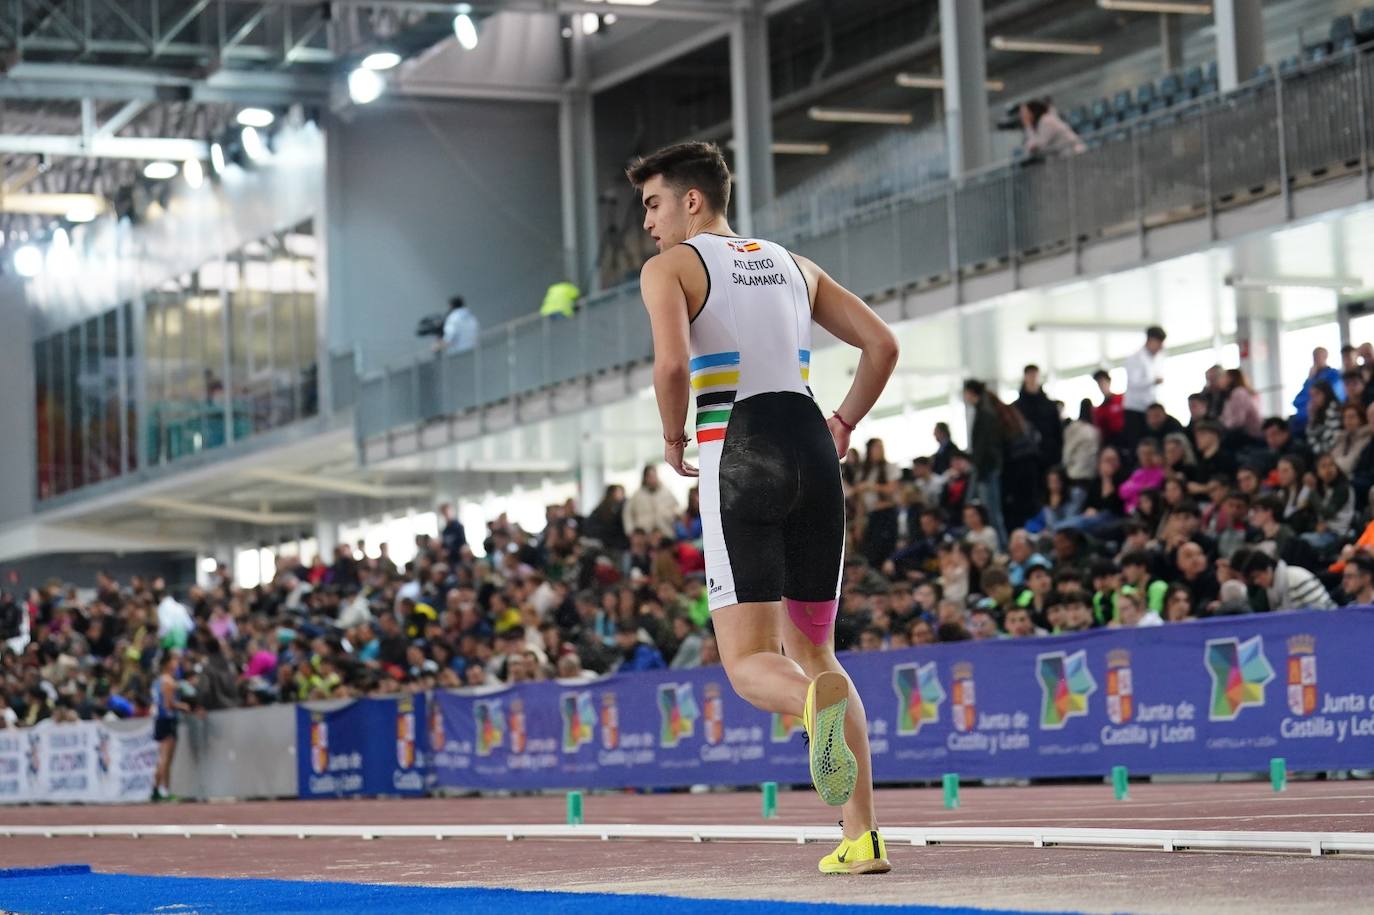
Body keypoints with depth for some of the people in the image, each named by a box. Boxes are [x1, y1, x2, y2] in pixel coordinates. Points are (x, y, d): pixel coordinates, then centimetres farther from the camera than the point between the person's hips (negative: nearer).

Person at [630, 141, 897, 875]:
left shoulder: (669, 266, 3)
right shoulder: (792, 265, 20)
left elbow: (671, 362, -15)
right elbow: (882, 345, 13)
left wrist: (672, 439, 1)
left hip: (738, 459, -5)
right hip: (812, 452, 5)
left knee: (749, 662, -2)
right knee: (812, 651, 13)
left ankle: (819, 703, -39)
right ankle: (863, 836, 2)